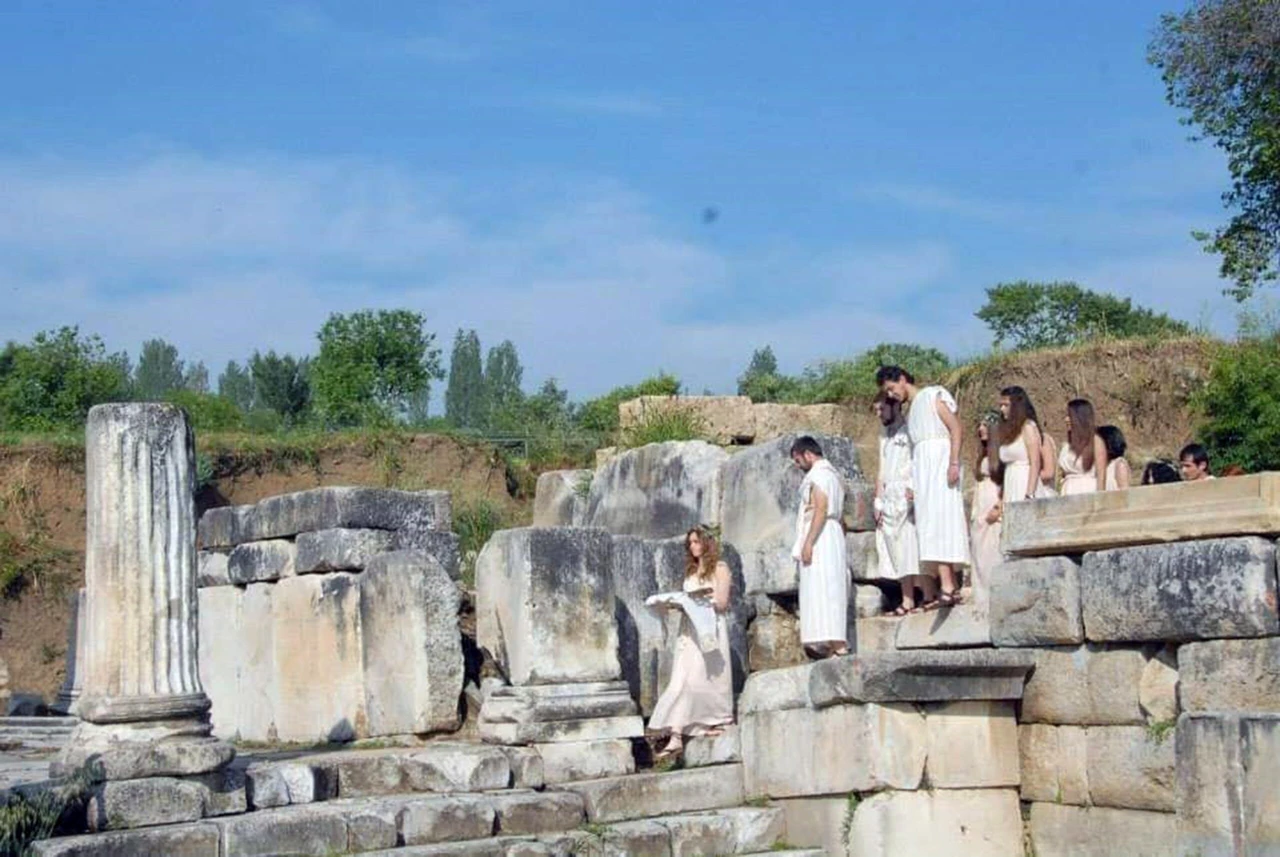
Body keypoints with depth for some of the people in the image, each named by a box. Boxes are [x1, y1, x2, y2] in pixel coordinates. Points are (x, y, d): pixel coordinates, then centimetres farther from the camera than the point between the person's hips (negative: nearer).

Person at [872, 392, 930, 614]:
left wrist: (914, 488, -22)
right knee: (898, 554, 4)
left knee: (914, 548, -11)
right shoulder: (885, 436, 22)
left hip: (909, 498, -7)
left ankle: (927, 597, -11)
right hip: (890, 501, 7)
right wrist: (878, 502, 15)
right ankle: (907, 601, 5)